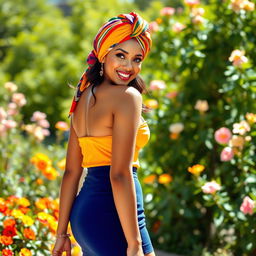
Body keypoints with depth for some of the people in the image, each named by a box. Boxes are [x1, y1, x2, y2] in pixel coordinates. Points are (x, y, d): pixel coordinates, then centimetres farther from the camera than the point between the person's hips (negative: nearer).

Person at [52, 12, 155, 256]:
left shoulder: (84, 98, 14)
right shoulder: (127, 96, -10)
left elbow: (71, 172, 14)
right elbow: (120, 174, -18)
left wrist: (61, 233, 17)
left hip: (83, 211, 9)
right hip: (112, 216, -9)